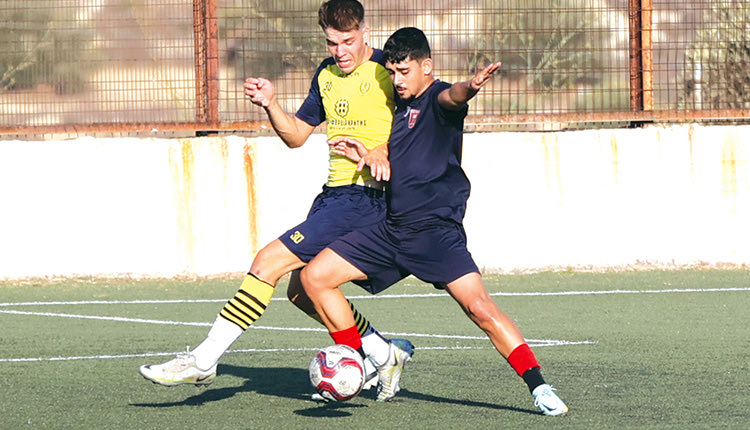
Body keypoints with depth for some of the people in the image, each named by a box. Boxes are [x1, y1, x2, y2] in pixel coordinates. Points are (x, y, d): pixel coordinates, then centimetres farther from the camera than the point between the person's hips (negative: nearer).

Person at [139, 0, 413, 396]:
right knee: (302, 290, 15)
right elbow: (296, 135, 21)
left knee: (270, 260, -16)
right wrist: (271, 105, 3)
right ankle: (385, 354, 29)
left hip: (366, 197, -9)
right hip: (333, 195, 9)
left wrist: (383, 152, -25)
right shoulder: (326, 74, 14)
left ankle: (203, 360, -15)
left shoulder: (388, 70, -10)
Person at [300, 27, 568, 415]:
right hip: (392, 229, 8)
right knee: (313, 277, 3)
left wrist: (470, 87, -58)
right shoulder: (401, 109, 18)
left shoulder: (436, 100, -7)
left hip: (436, 230, -8)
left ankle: (539, 388, -16)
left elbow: (452, 96, -33)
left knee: (480, 307, -22)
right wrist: (367, 158, 8)